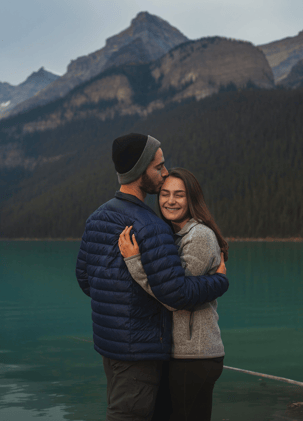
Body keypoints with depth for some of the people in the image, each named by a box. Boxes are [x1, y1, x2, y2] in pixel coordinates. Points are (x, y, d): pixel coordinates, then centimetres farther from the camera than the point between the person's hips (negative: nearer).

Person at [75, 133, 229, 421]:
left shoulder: (97, 218, 5)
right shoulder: (150, 227, -23)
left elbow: (84, 276, 14)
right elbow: (177, 293, -25)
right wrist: (220, 282, -7)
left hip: (108, 338, 9)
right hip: (140, 346, -9)